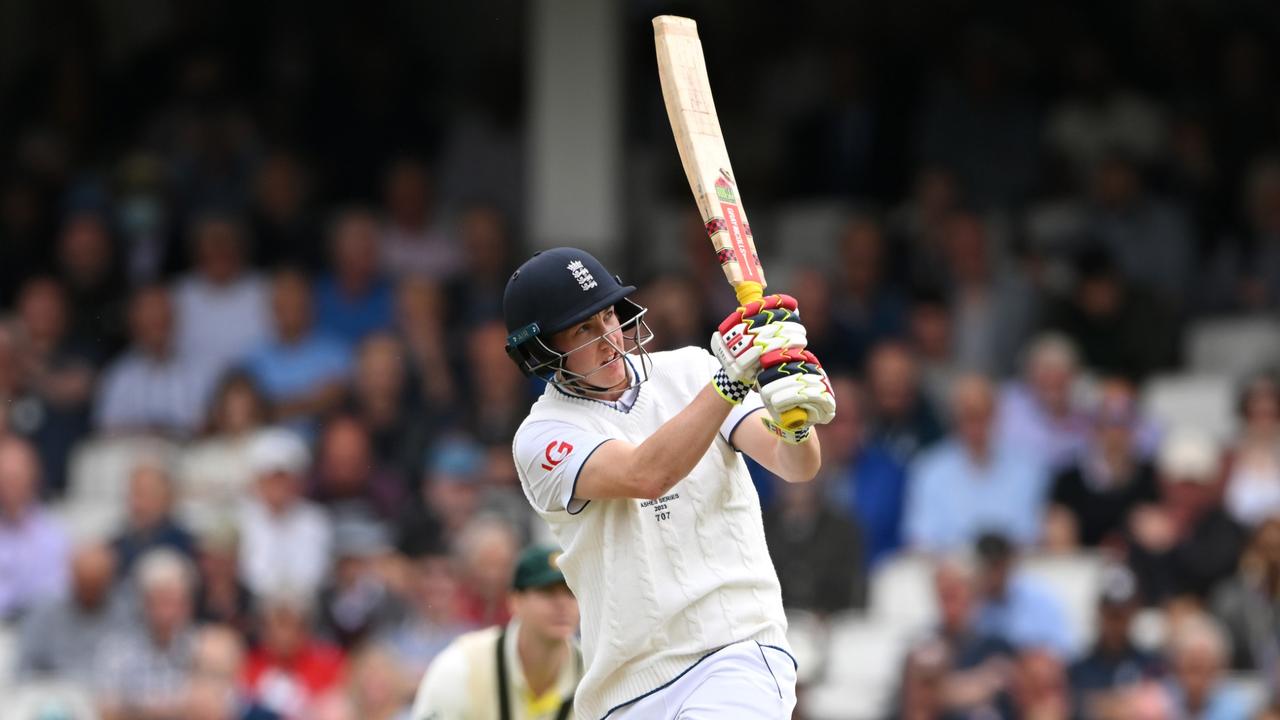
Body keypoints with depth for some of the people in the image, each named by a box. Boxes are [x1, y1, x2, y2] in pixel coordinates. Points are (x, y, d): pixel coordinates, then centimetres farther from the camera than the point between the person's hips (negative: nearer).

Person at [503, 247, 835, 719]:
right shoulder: (542, 438, 0)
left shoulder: (689, 373, 7)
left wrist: (796, 421, -26)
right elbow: (645, 475, -19)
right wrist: (730, 379, -26)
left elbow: (797, 466, -4)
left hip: (739, 650, -1)